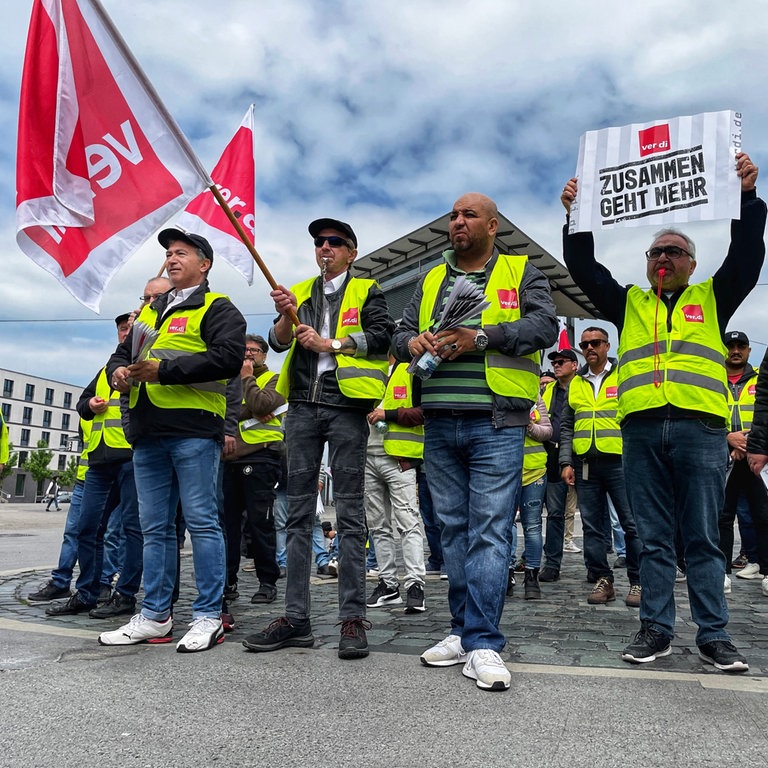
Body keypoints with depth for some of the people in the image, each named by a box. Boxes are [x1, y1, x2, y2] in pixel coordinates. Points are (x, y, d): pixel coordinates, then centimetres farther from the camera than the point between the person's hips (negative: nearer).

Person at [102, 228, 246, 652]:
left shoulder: (217, 308, 2)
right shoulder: (150, 311, 25)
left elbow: (228, 358, -14)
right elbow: (122, 353, 27)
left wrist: (163, 369, -17)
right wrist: (119, 371, 2)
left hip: (193, 430, -7)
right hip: (148, 433, 7)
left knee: (201, 522, -5)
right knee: (154, 527, 10)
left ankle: (208, 617, 3)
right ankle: (154, 616, 19)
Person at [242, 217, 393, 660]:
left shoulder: (366, 291, 10)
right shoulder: (300, 292, 20)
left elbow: (381, 336, -6)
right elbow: (279, 343, 8)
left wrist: (329, 343, -9)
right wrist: (288, 315, -10)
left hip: (346, 406, -4)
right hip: (303, 406, 4)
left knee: (350, 514, -3)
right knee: (300, 513, 4)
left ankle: (354, 619, 2)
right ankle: (296, 619, 11)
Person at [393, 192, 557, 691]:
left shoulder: (521, 274, 8)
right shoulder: (431, 281, 21)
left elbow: (545, 326, -7)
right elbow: (401, 335, 19)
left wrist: (481, 337, -17)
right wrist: (413, 342, -5)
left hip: (495, 425, -4)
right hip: (440, 426, 5)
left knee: (490, 531, -7)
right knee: (454, 529, 9)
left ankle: (483, 644, -2)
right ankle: (463, 630, 21)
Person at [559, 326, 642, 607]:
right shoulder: (575, 383, 15)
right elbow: (566, 427, 16)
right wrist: (566, 462, 7)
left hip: (619, 462, -4)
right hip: (585, 465, 4)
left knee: (631, 523, -1)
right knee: (592, 525, 7)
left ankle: (638, 581, 10)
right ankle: (602, 580, 16)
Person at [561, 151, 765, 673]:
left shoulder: (712, 299, 18)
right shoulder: (628, 303, 20)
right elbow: (584, 268, 13)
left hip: (701, 430, -1)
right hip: (642, 431, 1)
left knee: (703, 539, 2)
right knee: (654, 538, 6)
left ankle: (714, 636, 10)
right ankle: (657, 629, 14)